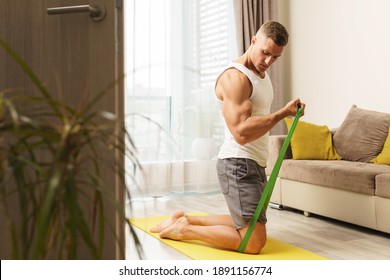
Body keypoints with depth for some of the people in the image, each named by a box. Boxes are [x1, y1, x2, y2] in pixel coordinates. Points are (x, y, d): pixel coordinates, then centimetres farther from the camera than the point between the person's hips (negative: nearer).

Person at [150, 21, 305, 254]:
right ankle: (183, 230, -1)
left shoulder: (262, 73, 15)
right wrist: (283, 113, -22)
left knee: (247, 225, 22)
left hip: (255, 163, 10)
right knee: (254, 241, -14)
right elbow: (241, 133, -27)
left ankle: (186, 219, 28)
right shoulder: (235, 77, -17)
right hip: (238, 163, -10)